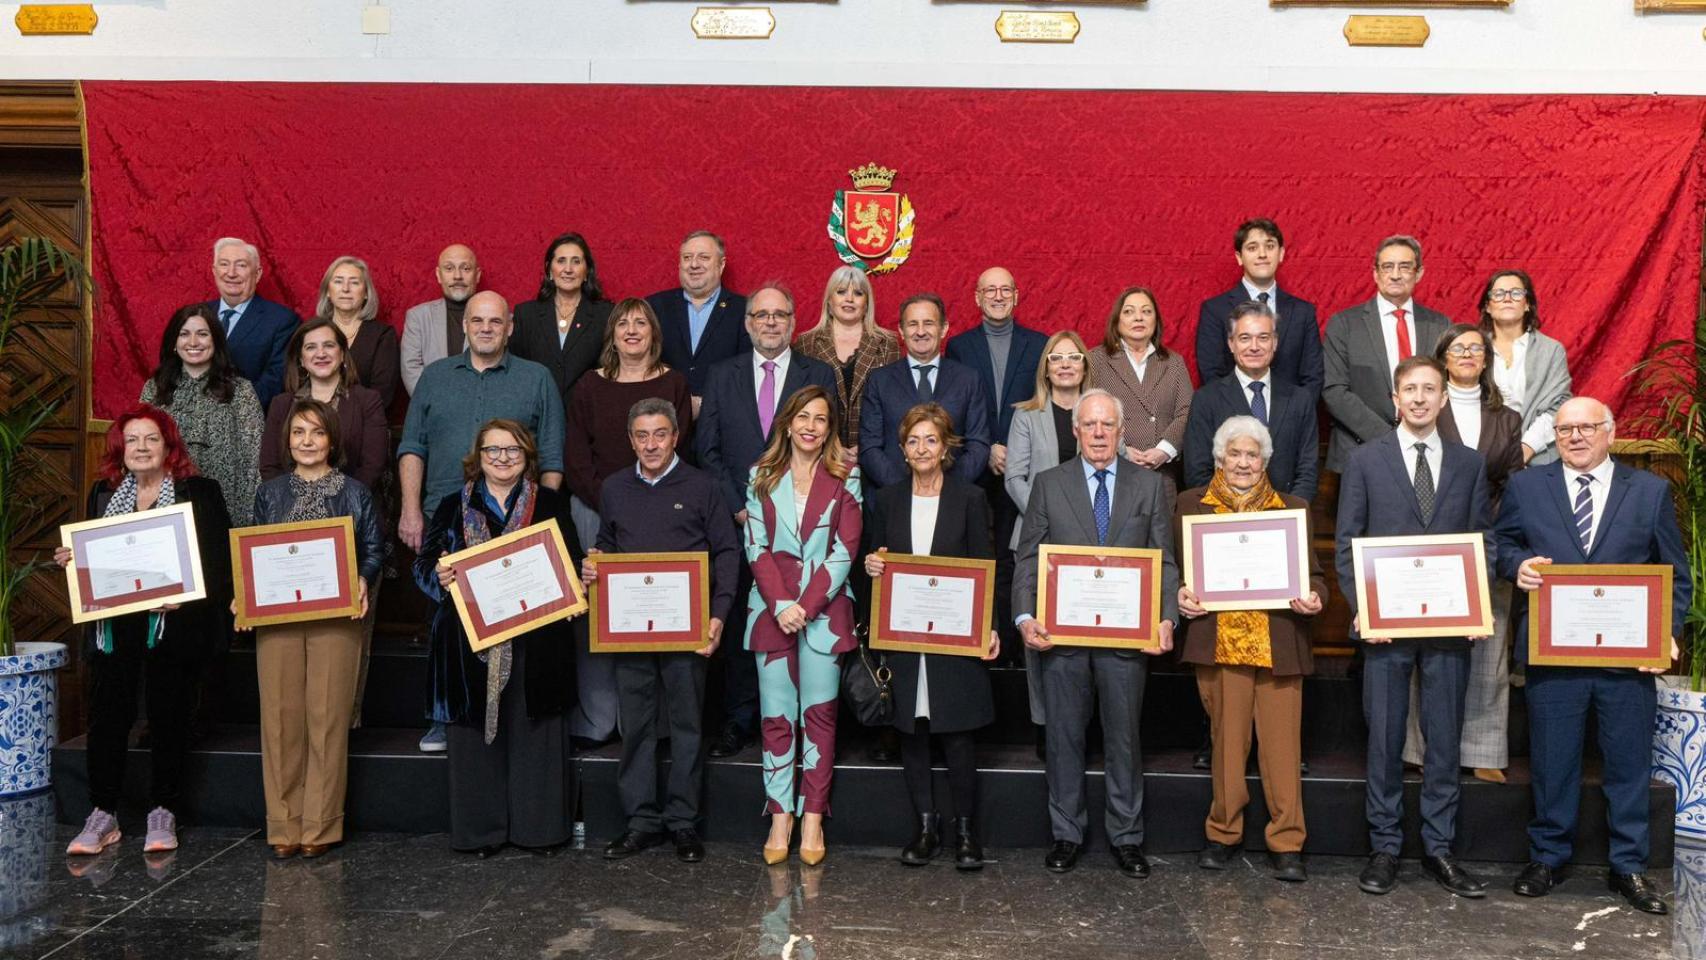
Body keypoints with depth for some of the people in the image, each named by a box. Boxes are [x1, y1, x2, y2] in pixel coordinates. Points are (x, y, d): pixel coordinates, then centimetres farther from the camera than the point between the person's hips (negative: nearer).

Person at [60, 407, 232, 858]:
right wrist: (70, 560, 0)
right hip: (113, 625, 3)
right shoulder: (103, 494, 15)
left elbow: (220, 558, -4)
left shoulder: (200, 493, 2)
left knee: (168, 716, 3)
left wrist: (187, 596, -17)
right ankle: (103, 815, 8)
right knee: (107, 715, -1)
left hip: (173, 624, -3)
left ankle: (163, 813, 13)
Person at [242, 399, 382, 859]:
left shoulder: (356, 493, 8)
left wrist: (364, 582, -14)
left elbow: (374, 550, 6)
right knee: (280, 717, 0)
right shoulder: (270, 493, 13)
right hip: (276, 617, 2)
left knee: (327, 718, -2)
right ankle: (283, 826, 8)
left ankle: (320, 827, 5)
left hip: (335, 618, -2)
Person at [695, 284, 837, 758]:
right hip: (736, 521, 1)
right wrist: (737, 506, -4)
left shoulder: (820, 376, 7)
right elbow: (707, 449, 7)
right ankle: (738, 721, 14)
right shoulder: (722, 375, 10)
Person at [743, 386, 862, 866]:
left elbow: (844, 551, -2)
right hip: (772, 609, 1)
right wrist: (781, 605, -9)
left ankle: (813, 817, 5)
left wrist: (806, 606, -10)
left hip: (824, 609, -1)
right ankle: (780, 816, 5)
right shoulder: (762, 477, 9)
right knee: (777, 715, 0)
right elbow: (756, 548, 3)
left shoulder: (844, 479, 4)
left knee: (819, 713, -1)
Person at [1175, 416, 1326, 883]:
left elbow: (1312, 572, 12)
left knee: (1282, 743, 0)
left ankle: (1286, 843, 9)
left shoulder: (1293, 508, 13)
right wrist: (1182, 594, -9)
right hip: (1218, 642, 0)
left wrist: (1313, 597, -9)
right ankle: (1223, 834, 20)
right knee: (1227, 740, 6)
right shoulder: (1191, 504, 11)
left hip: (1278, 644, 0)